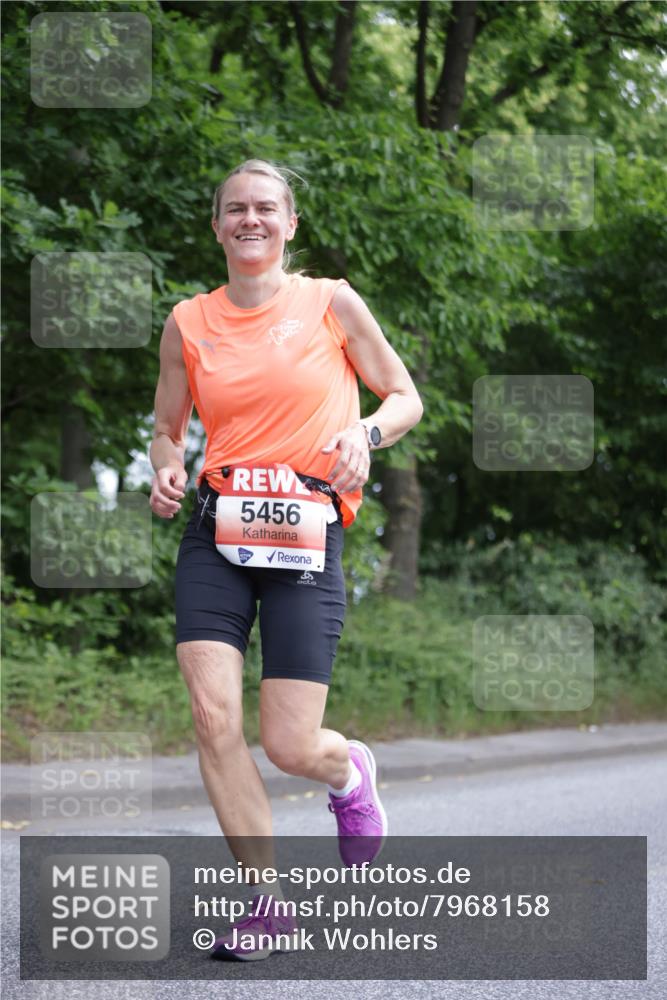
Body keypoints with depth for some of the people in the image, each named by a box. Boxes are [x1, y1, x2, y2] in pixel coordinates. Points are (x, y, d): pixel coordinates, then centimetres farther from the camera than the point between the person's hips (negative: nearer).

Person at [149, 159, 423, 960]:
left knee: (291, 748, -7)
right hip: (215, 534, 2)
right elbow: (168, 428, 19)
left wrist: (366, 431, -10)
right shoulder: (189, 322, 8)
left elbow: (405, 397, 12)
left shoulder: (332, 304, 3)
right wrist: (166, 471, -3)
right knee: (213, 715, -14)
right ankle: (266, 900, 1)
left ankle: (349, 773, 32)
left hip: (307, 538, -2)